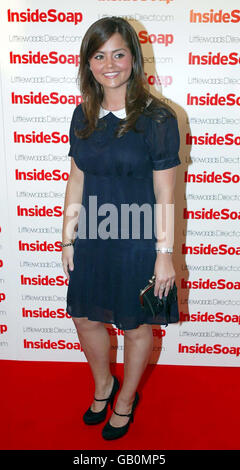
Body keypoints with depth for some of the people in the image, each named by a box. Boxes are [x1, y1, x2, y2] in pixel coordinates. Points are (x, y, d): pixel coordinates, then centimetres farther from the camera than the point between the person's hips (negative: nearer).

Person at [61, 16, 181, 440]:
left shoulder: (157, 118, -12)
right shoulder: (84, 115, 3)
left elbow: (164, 194, -11)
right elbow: (76, 181, 7)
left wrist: (165, 254, -11)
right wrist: (68, 238, 8)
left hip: (137, 242, -5)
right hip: (91, 239, 5)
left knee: (136, 325, 14)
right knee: (85, 317, 18)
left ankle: (127, 399, 42)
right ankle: (103, 384, 48)